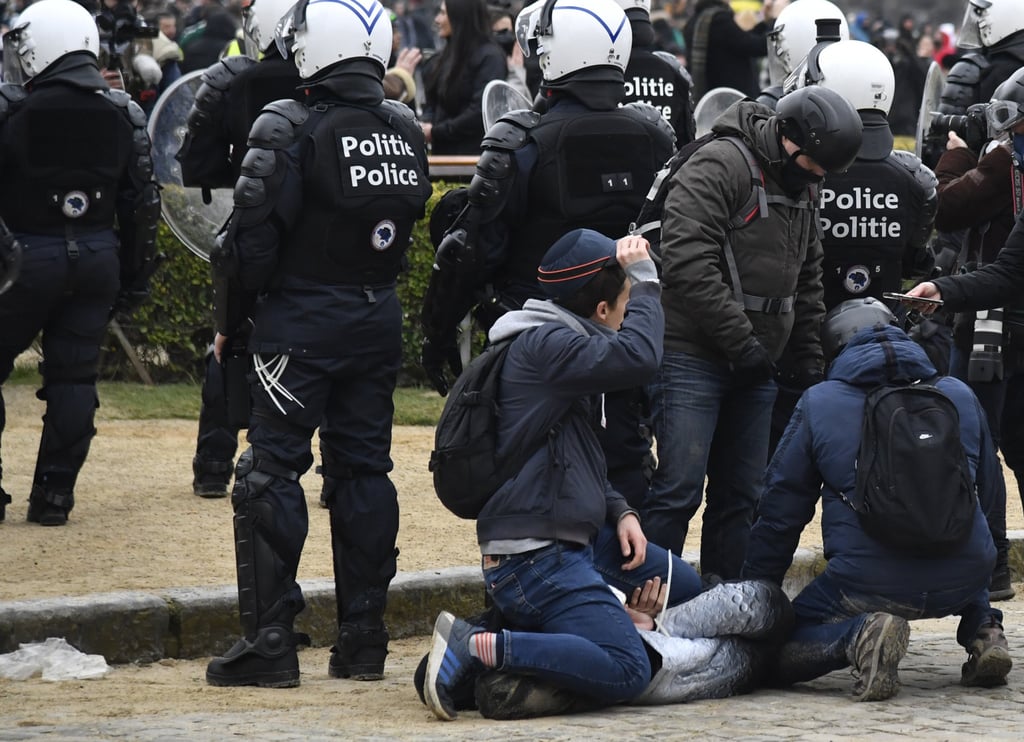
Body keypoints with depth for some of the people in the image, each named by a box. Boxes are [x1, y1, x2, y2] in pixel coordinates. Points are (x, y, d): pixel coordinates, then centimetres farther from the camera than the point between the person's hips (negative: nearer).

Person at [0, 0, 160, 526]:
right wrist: (135, 278, 15)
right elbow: (141, 204, 8)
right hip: (97, 257, 4)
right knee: (74, 375, 10)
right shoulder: (122, 114, 5)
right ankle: (54, 496, 10)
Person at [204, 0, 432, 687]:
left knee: (271, 471, -1)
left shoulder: (291, 129, -15)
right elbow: (407, 224, 11)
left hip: (301, 320, -6)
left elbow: (253, 236, -14)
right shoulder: (406, 130, 5)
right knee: (364, 468, 11)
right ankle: (364, 637, 13)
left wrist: (230, 319, -2)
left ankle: (270, 640, -5)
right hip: (378, 320, 6)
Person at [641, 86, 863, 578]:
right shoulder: (719, 166, -13)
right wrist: (742, 342, -20)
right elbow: (687, 262, -22)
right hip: (694, 357, -8)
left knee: (741, 495, 9)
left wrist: (810, 361, 17)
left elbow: (807, 280, 26)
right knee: (678, 490, -11)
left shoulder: (803, 187, 15)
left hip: (754, 369, 8)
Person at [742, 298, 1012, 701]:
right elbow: (983, 489, 27)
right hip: (963, 578, 4)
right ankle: (982, 629, 10)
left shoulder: (817, 403, 6)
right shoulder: (961, 395, 14)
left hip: (870, 584, -4)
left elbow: (780, 511, 9)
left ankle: (859, 634, -18)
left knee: (782, 653, 12)